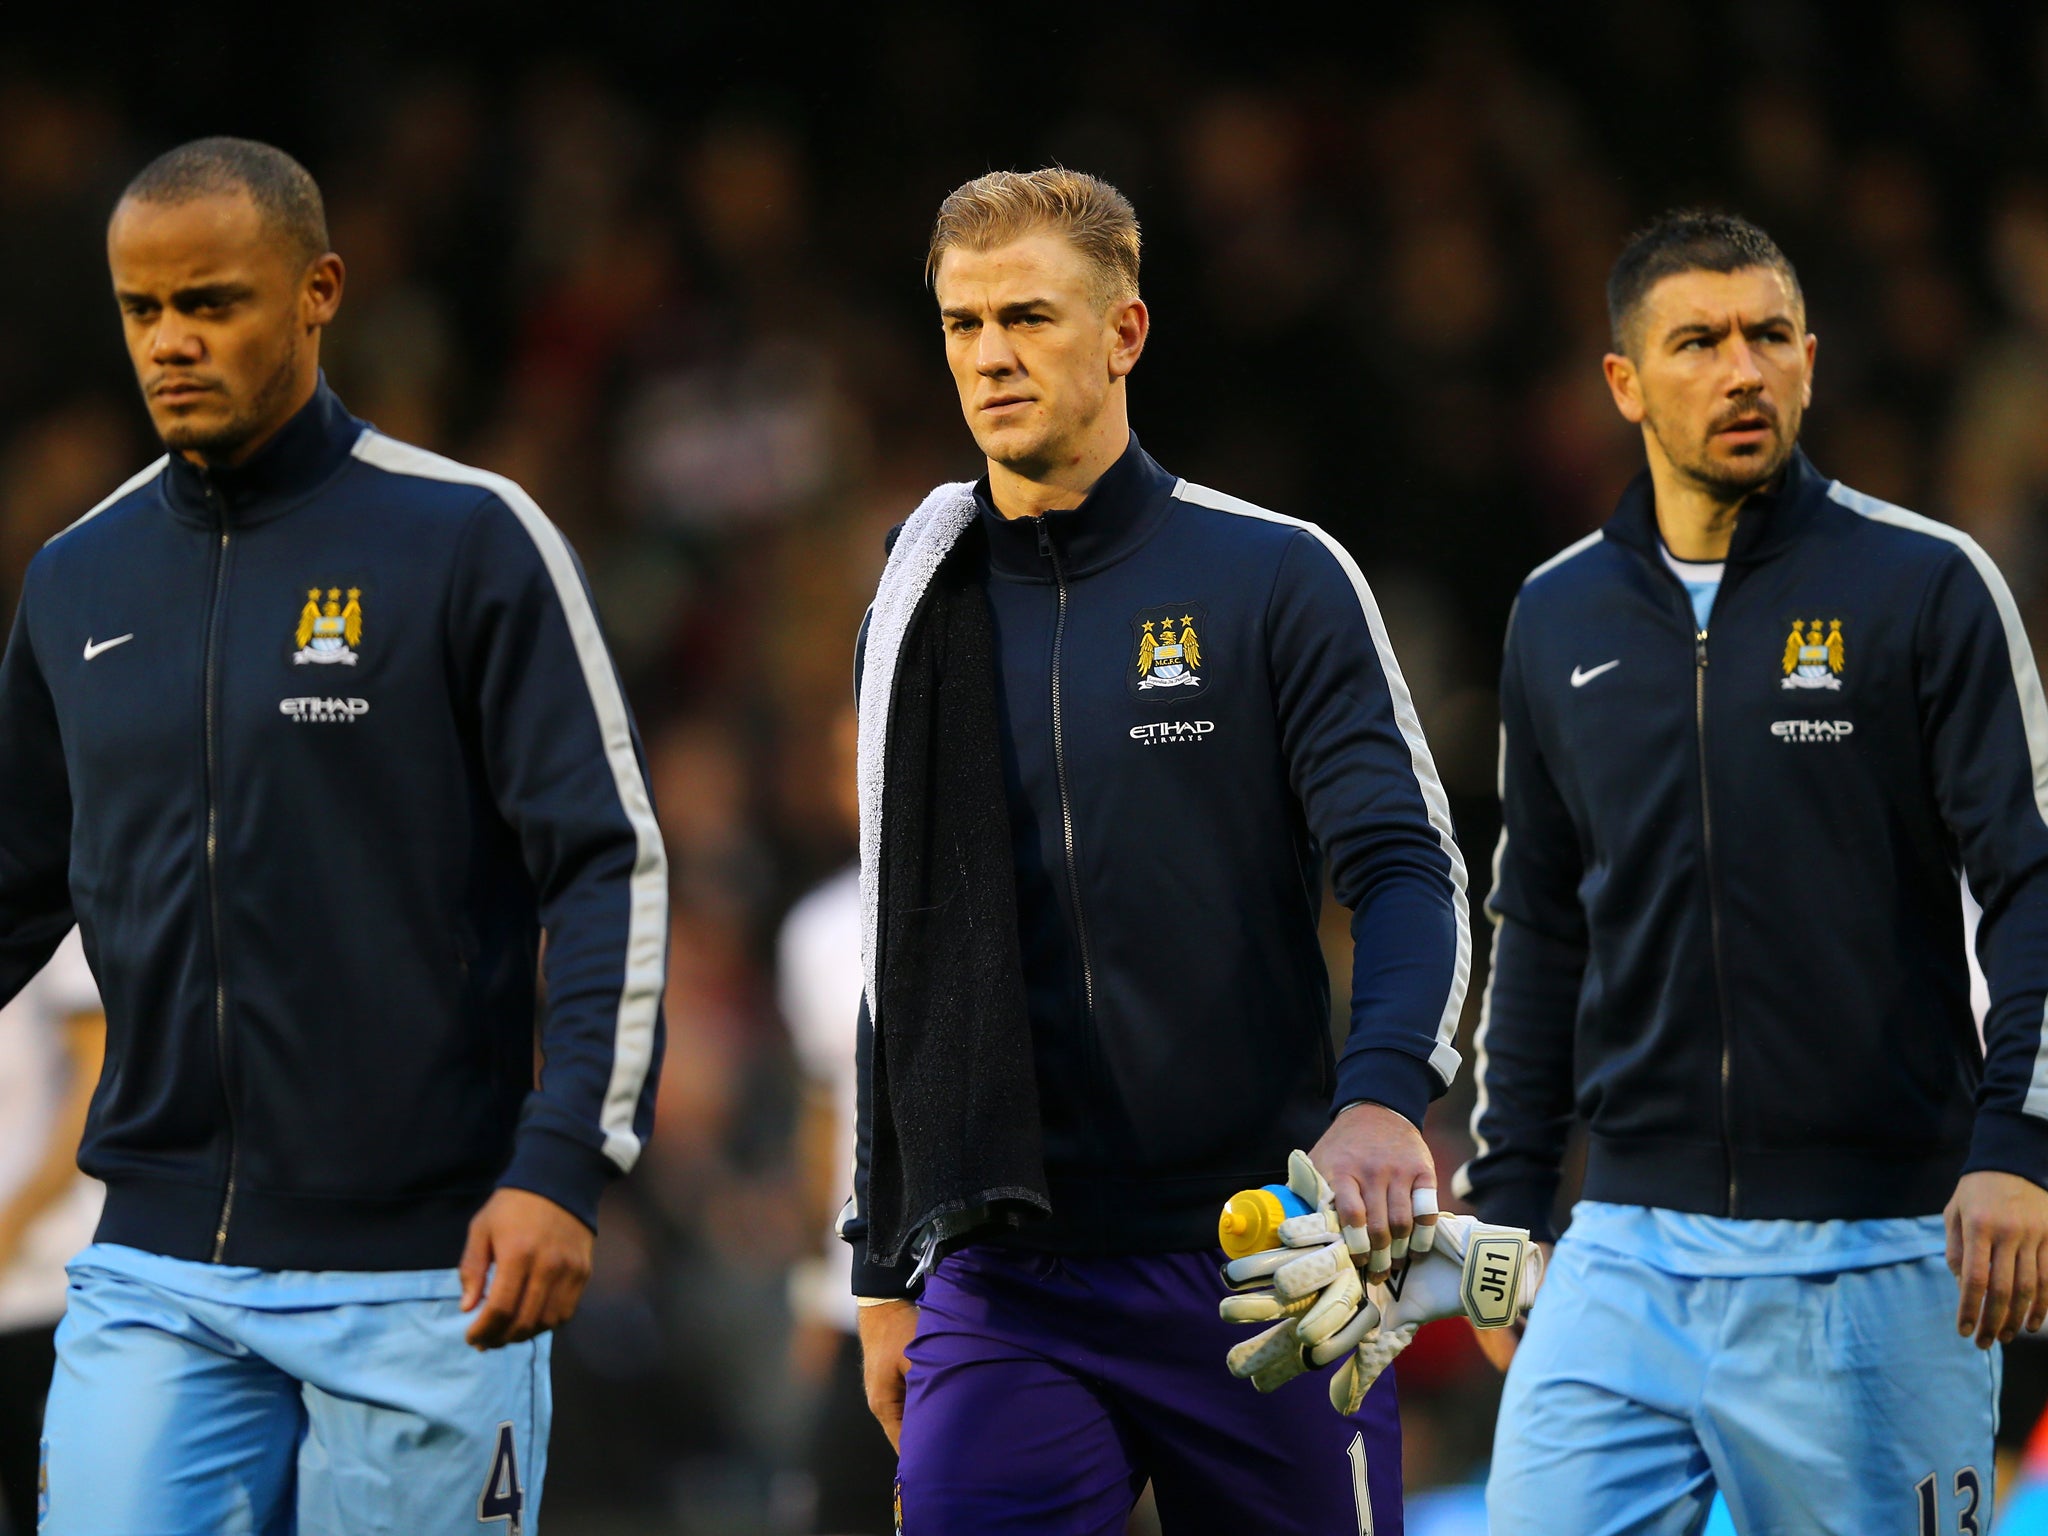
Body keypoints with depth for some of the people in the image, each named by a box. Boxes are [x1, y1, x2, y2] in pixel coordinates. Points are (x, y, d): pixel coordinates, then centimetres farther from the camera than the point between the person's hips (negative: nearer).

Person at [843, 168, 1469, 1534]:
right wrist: (884, 1267, 17)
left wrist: (1384, 1096, -26)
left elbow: (1408, 872, -7)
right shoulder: (920, 613, 12)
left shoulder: (1277, 577, 1)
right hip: (1005, 1286, 2)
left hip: (1257, 1259, -2)